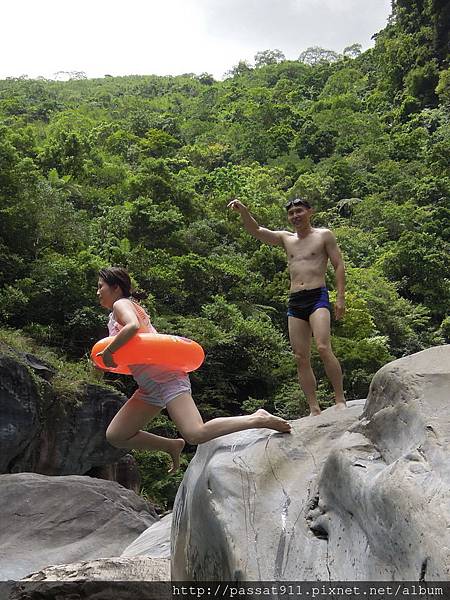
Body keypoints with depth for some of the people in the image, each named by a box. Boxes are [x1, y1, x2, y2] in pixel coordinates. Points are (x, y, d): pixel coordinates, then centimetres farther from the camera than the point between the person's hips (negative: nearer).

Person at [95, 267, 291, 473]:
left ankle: (258, 419, -12)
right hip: (151, 387, 10)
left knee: (196, 434, -23)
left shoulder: (121, 304, -3)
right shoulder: (126, 310, 26)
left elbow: (133, 326, -26)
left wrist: (108, 351, -15)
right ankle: (172, 445, 14)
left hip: (165, 376, -10)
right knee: (115, 436, 9)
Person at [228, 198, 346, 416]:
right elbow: (256, 231, 8)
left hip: (317, 297, -5)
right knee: (301, 358, -2)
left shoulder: (323, 235, 8)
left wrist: (341, 297, -7)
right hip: (294, 302, 5)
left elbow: (339, 265, 3)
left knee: (323, 348, -22)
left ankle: (340, 400, -14)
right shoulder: (285, 238, 19)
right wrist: (243, 211, -10)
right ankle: (314, 410, 0)